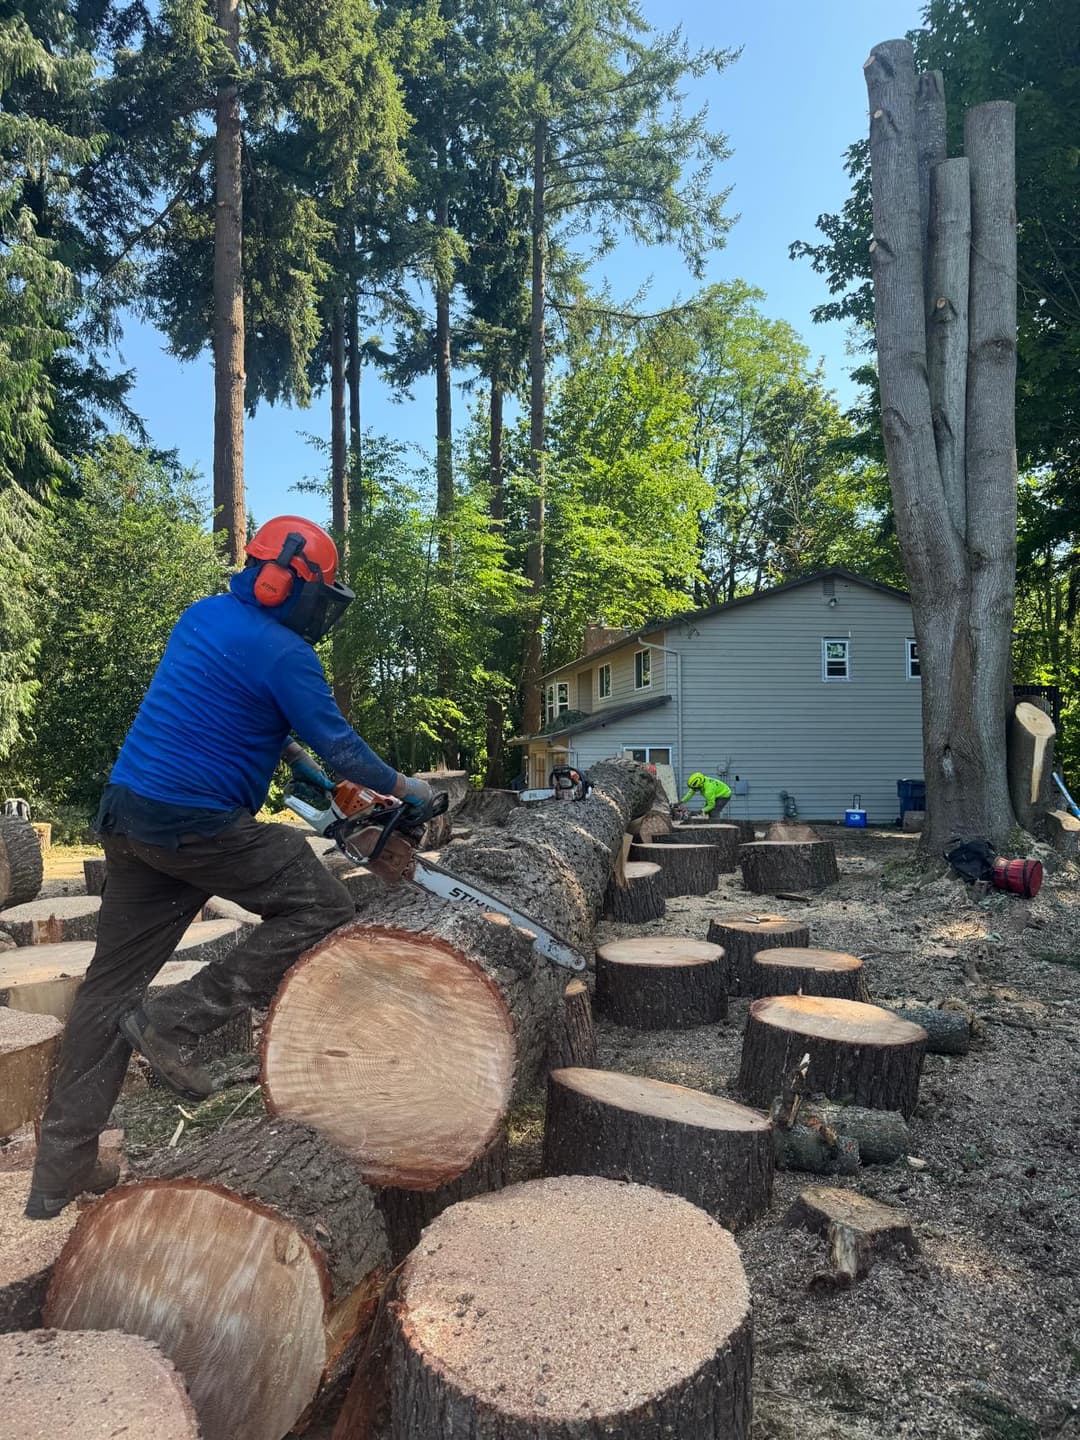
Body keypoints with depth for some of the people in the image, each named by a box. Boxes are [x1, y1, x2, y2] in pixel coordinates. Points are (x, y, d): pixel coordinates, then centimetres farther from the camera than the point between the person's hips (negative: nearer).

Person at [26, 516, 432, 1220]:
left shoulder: (201, 616, 13)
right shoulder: (284, 653, -12)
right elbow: (340, 745, -8)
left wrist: (294, 754, 22)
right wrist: (404, 787, 8)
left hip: (128, 812, 9)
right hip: (199, 822, -9)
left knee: (114, 982, 13)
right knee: (323, 908, 0)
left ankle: (61, 1171, 20)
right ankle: (175, 1021, 0)